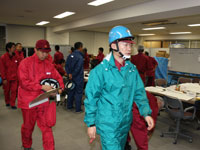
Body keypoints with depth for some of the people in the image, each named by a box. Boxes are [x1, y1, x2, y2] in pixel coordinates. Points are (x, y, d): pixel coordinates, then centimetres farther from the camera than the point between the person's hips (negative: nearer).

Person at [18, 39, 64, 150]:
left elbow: (57, 77, 11)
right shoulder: (25, 63, -10)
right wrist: (42, 87, -24)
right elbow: (24, 82, -18)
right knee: (28, 126, 17)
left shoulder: (48, 64, 2)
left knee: (46, 126, 3)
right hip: (28, 101, -2)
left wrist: (60, 87, -9)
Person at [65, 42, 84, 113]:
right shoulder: (80, 57, -19)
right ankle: (78, 109, 11)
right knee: (78, 93, 3)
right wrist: (72, 75, -10)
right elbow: (78, 68, -22)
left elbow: (66, 66, 5)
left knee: (71, 91, 19)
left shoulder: (70, 55, 4)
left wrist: (69, 74, 0)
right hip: (78, 78, -7)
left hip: (72, 77, 7)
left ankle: (69, 106, 30)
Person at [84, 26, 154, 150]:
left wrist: (146, 113, -6)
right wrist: (91, 123, -8)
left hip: (126, 123, 6)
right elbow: (91, 98, -12)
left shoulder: (132, 69, 0)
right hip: (108, 125, -6)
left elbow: (139, 93, 6)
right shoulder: (100, 70, -17)